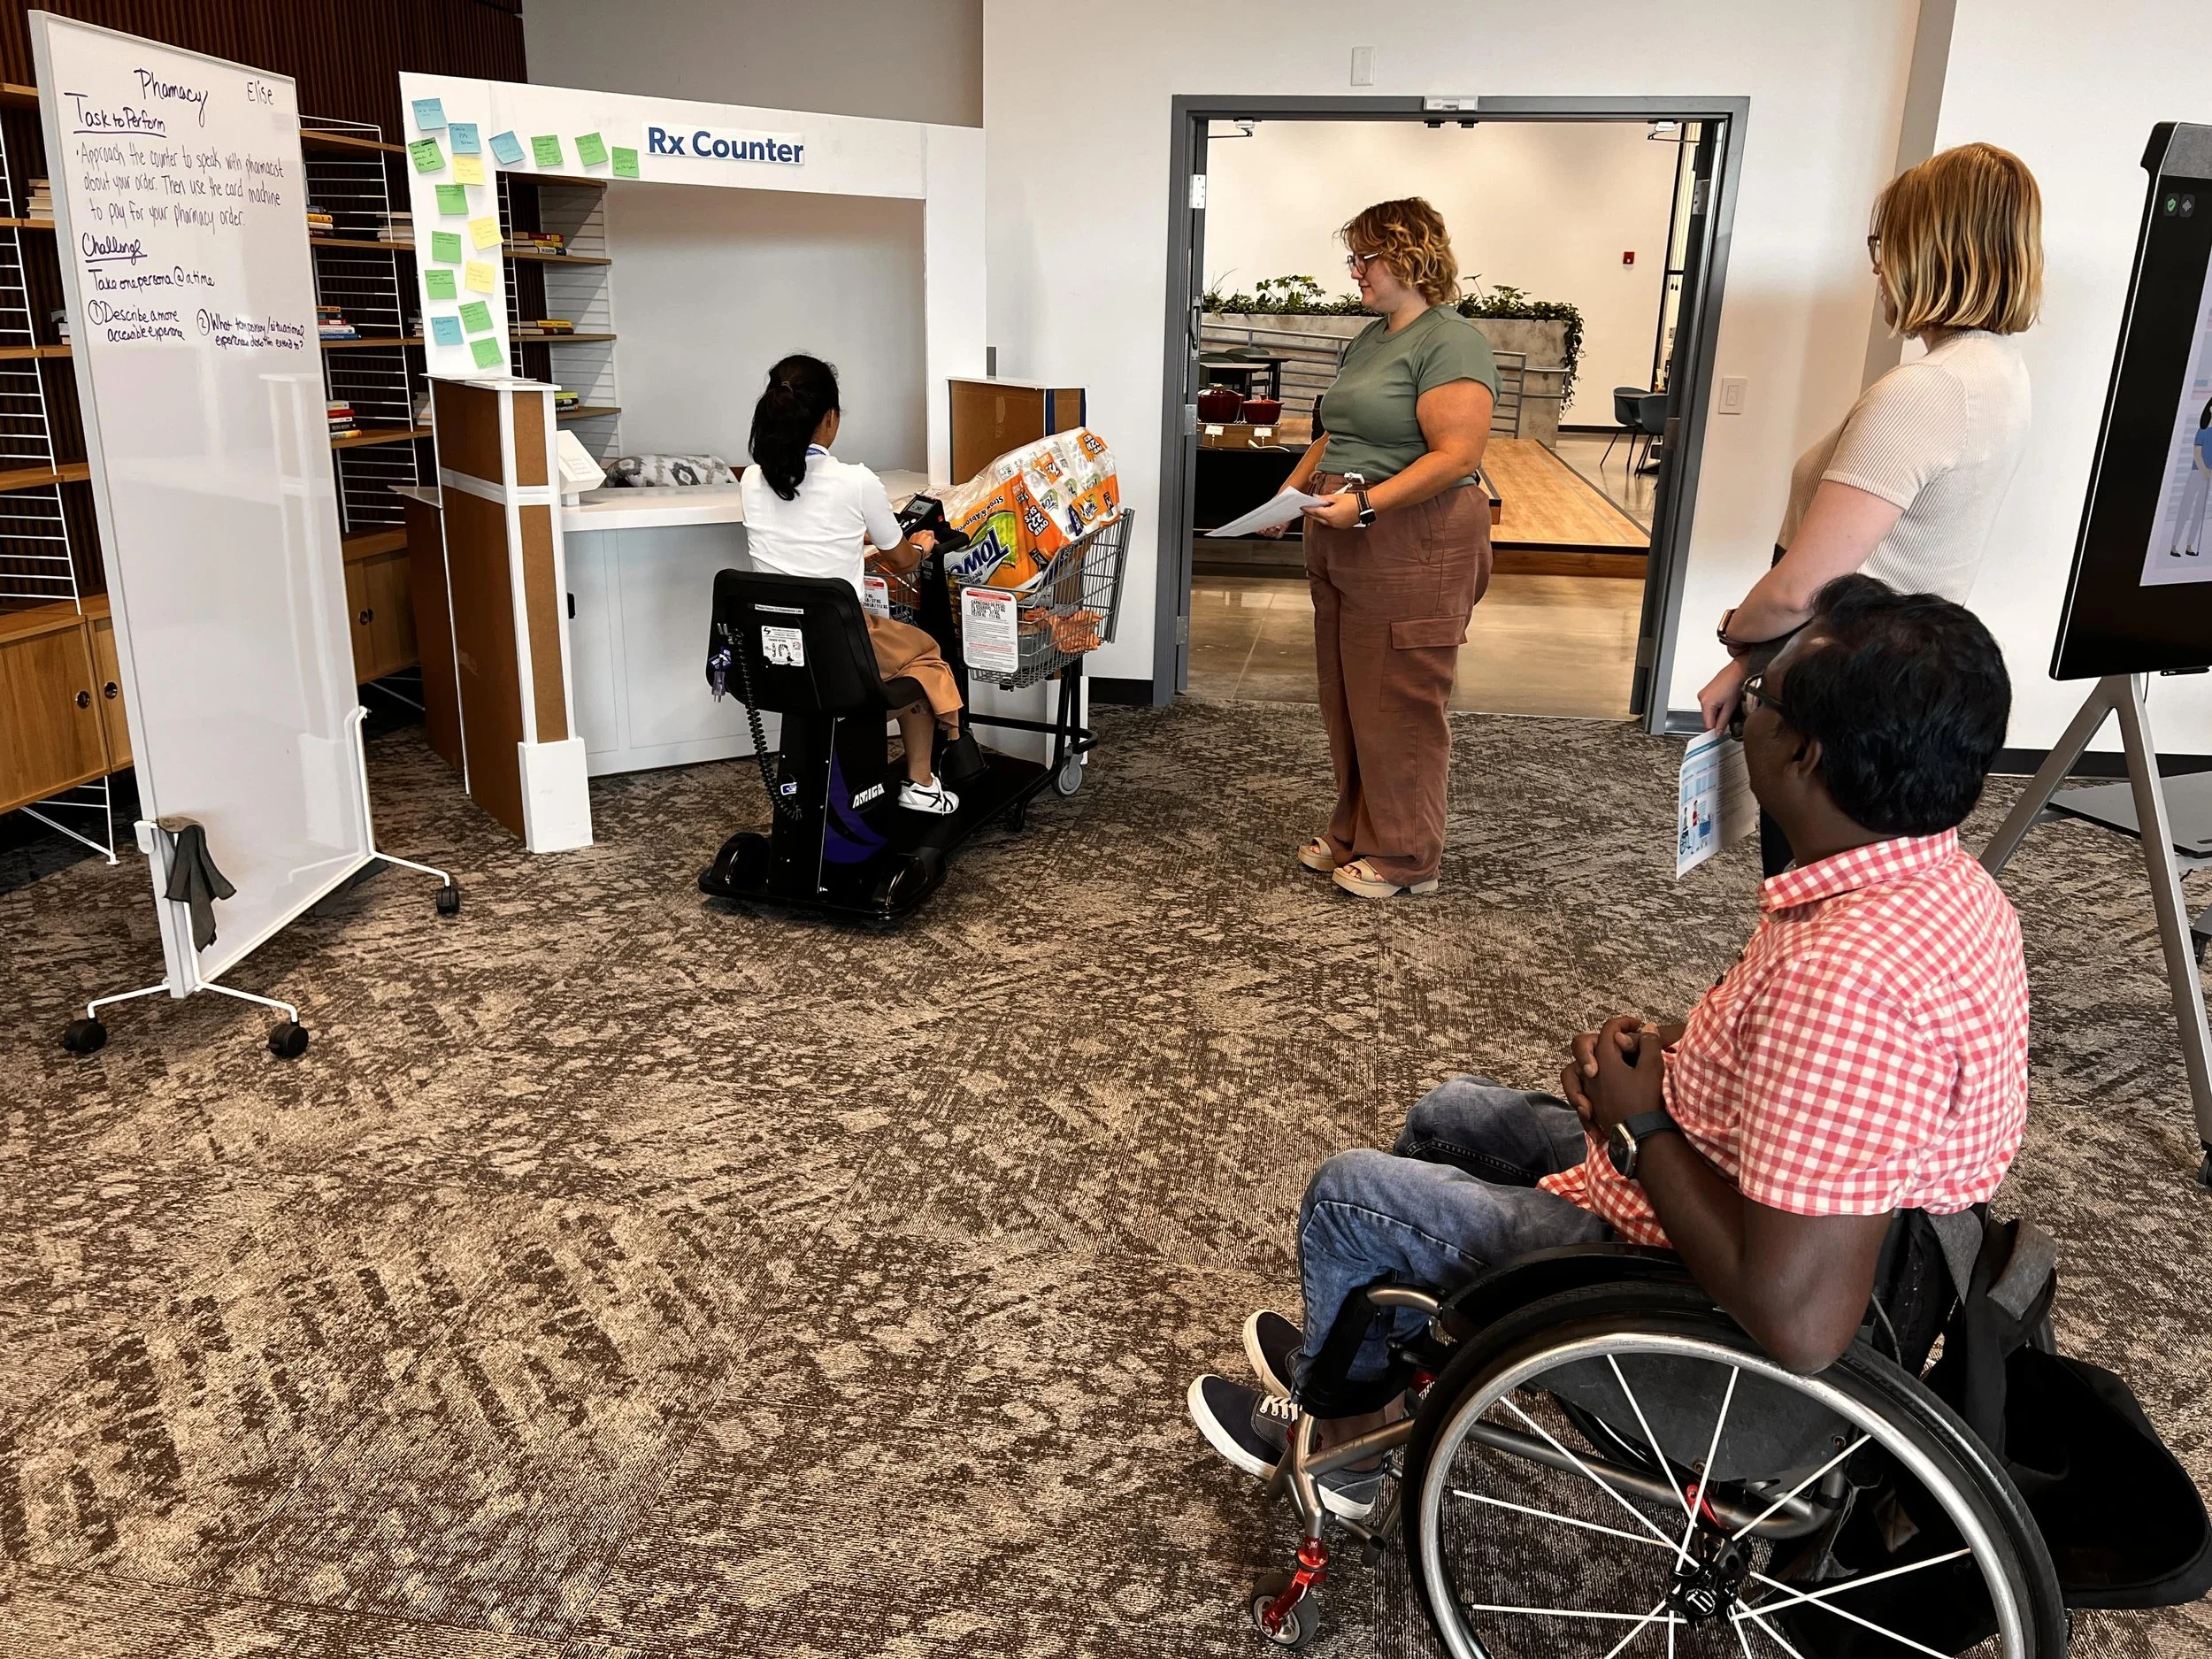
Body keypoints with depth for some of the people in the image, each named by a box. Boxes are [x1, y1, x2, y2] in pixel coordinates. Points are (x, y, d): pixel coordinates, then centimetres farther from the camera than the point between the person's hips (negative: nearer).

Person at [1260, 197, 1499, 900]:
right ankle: (1356, 833, 28)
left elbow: (1457, 454, -21)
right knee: (1347, 701, 15)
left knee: (1400, 707, -2)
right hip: (1342, 548, 9)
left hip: (1412, 549, -9)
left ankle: (1405, 856, 11)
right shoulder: (1369, 340, 16)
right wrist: (1291, 490, 9)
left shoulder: (1450, 344, -13)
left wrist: (1364, 504, -26)